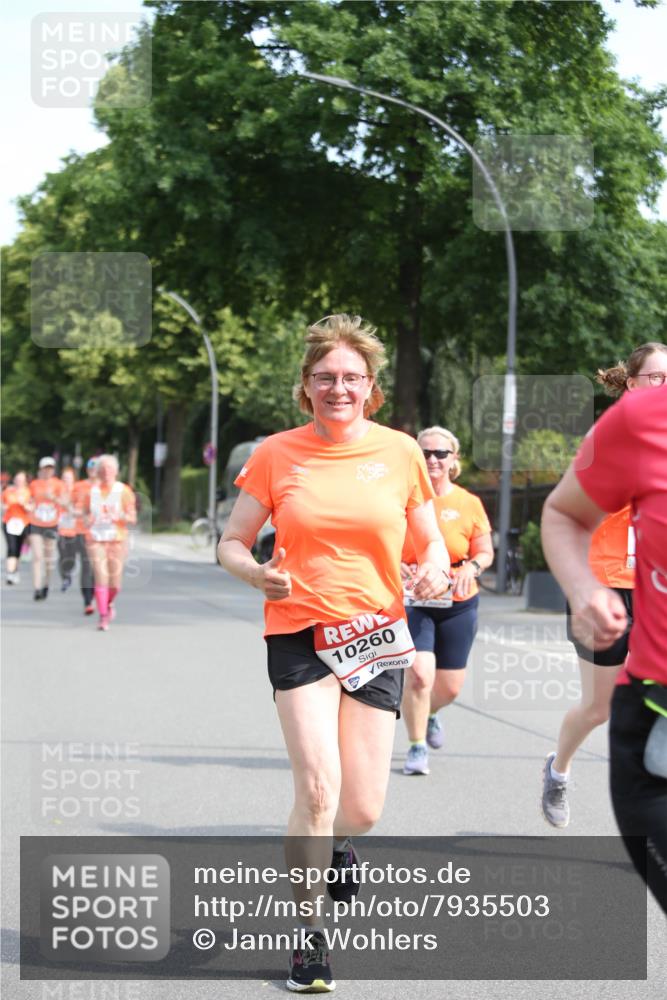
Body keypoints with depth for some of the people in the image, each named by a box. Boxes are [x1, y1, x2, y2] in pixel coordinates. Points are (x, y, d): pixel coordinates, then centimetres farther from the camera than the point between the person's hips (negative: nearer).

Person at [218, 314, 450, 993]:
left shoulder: (399, 451, 2)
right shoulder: (275, 454, -1)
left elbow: (430, 541, 11)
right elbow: (232, 542, 5)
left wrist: (435, 568, -12)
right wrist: (256, 572, -17)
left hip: (375, 634, 2)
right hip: (298, 633, -2)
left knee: (362, 808, 2)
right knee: (318, 787, -16)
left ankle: (332, 839, 42)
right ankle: (309, 938, 1)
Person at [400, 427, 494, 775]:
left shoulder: (469, 504, 0)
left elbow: (485, 552, 5)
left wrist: (472, 566, -17)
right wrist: (396, 565, -17)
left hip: (457, 604, 2)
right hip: (412, 601, -2)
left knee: (450, 686, 9)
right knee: (419, 673, -19)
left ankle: (430, 713, 46)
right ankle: (417, 747, 0)